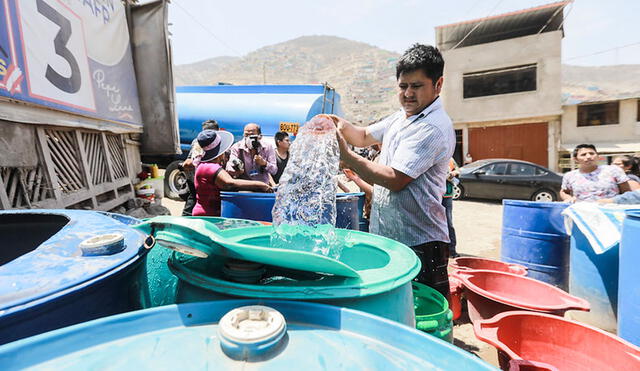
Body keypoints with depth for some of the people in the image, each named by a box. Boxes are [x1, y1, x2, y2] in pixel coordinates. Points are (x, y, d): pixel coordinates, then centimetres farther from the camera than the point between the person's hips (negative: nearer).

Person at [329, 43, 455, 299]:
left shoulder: (434, 128, -18)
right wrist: (343, 126, 0)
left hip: (419, 244, -8)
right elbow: (365, 137, 21)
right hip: (386, 237, 8)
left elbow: (394, 179, -23)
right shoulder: (400, 118, 10)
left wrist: (346, 156, -19)